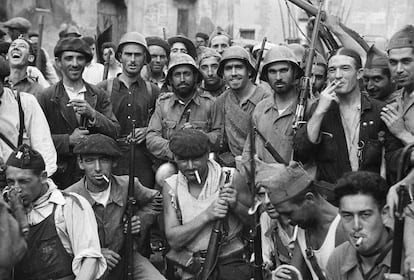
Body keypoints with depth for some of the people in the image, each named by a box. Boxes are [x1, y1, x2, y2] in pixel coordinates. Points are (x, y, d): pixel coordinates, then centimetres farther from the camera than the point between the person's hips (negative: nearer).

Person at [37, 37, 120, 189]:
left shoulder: (99, 95, 8)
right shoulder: (46, 98, 1)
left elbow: (115, 133, 1)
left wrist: (92, 114, -14)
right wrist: (68, 140, -16)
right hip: (60, 176, -2)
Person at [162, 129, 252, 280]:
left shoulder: (230, 178, -1)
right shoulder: (171, 186, 3)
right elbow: (174, 240, -5)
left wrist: (236, 206, -16)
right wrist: (207, 215, -16)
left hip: (229, 261, -2)